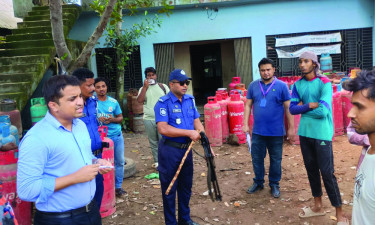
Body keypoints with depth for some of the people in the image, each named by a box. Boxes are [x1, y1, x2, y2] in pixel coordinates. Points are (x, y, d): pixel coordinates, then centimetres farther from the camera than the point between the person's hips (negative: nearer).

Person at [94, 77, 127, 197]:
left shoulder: (113, 102, 5)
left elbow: (120, 118, 10)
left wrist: (112, 119, -11)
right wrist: (98, 120, -17)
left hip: (117, 136, 3)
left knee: (120, 161, 8)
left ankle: (118, 186, 21)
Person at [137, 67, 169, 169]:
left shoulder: (163, 86, 8)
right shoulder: (143, 88, 8)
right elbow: (139, 100, -9)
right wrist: (145, 87, -12)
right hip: (149, 119, 1)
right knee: (153, 142, 7)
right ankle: (157, 161, 17)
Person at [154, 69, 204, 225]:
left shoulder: (190, 100, 6)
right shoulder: (163, 103, -14)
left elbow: (197, 122, 5)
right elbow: (163, 128, -24)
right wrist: (189, 133, -23)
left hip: (186, 149, 7)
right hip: (170, 150, -6)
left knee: (186, 186, 19)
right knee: (169, 189, 7)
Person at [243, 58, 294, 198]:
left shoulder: (281, 86, -4)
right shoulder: (253, 86, 4)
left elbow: (288, 108, -4)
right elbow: (248, 105, 7)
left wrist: (291, 127, -5)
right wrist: (245, 124, 2)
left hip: (276, 132, -2)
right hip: (257, 131, 3)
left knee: (276, 160, 9)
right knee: (257, 158, 12)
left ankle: (274, 184, 26)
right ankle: (258, 182, 30)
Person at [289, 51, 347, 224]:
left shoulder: (324, 83, -10)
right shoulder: (298, 85, 6)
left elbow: (323, 111, -19)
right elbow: (292, 108, 0)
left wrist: (303, 109, -5)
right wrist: (310, 106, -14)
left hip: (322, 134, -5)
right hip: (304, 133, 6)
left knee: (327, 173, -3)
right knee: (311, 169, 14)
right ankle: (317, 207, 30)